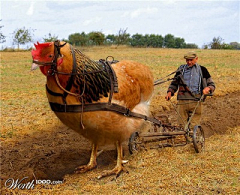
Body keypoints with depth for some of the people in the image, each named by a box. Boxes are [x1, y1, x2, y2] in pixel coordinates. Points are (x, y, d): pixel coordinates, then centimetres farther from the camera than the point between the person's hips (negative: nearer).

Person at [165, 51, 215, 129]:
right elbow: (174, 82, 22)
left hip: (196, 102, -1)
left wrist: (208, 88, -11)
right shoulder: (181, 69, 14)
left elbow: (212, 84, 12)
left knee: (194, 127, -1)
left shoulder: (202, 70, 10)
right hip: (182, 101, 1)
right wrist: (170, 92, 3)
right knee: (182, 126, 1)